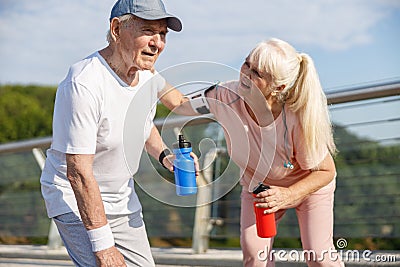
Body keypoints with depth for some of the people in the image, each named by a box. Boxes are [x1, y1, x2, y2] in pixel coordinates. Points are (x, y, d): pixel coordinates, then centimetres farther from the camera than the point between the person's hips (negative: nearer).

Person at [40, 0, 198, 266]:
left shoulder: (148, 74, -2)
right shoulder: (84, 84, -28)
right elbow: (79, 172, -29)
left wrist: (164, 155, -1)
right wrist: (103, 246, -28)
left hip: (123, 198, 8)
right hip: (74, 198, -8)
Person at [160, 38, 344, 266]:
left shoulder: (298, 120, -40)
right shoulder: (226, 97, -31)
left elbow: (326, 171, -25)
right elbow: (181, 104, -11)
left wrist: (288, 195, -39)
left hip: (309, 185, -3)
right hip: (257, 184, 3)